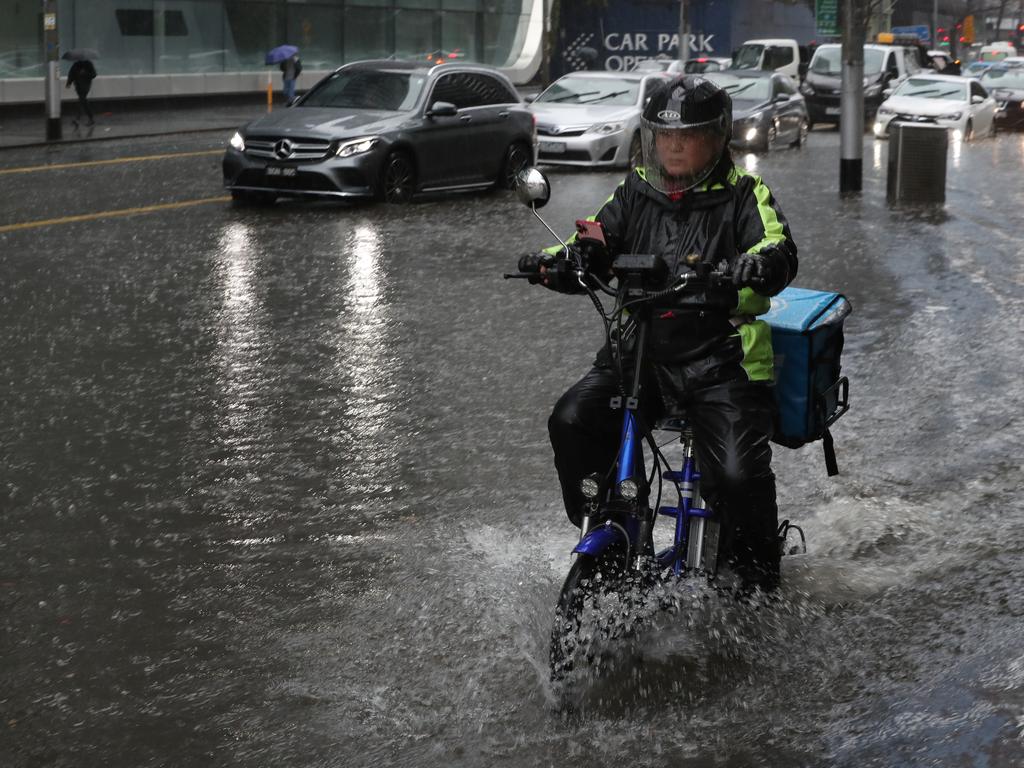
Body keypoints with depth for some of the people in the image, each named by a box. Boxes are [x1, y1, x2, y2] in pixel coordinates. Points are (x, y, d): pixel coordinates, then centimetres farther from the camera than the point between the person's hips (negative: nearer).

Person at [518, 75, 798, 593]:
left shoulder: (743, 195, 2)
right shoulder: (637, 193, 14)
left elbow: (780, 248, -15)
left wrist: (760, 263, -40)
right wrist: (554, 262, -16)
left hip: (721, 361, -4)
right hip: (641, 354, 4)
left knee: (738, 475, -20)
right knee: (572, 422, -20)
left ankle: (758, 580, 10)